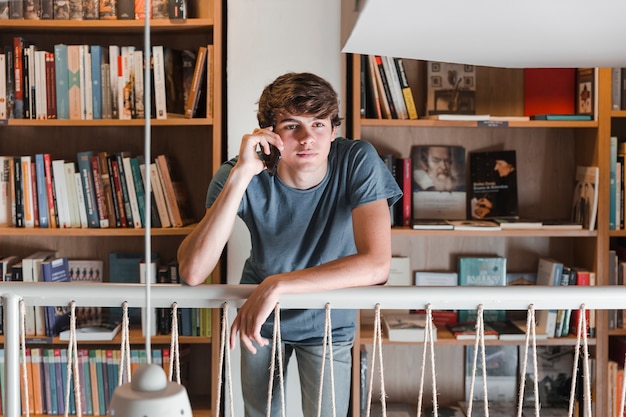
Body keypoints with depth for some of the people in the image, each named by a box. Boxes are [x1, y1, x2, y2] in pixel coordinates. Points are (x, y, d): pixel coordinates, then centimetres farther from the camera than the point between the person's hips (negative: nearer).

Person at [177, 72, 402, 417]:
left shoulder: (358, 162, -27)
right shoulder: (238, 176, -26)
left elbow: (377, 265, -36)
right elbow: (192, 272, -38)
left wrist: (277, 284, -42)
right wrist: (240, 175, -43)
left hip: (328, 322, -1)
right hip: (259, 316, 1)